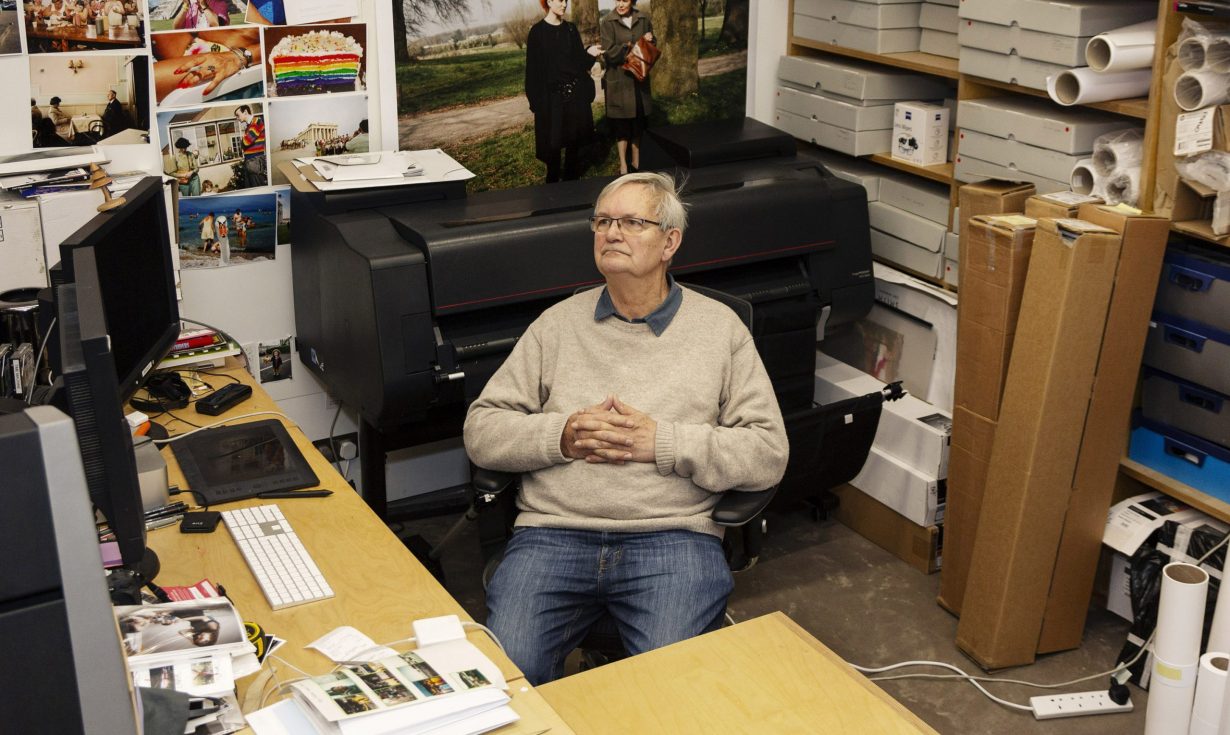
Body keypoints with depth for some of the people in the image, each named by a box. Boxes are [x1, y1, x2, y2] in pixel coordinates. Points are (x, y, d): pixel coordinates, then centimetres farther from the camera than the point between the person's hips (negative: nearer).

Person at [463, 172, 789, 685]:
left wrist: (661, 442, -8)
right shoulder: (560, 323, 15)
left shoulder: (719, 327, 11)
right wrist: (563, 435, -7)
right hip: (553, 533, 2)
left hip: (674, 536, -1)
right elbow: (481, 431, 11)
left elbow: (769, 453, 3)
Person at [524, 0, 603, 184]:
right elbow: (533, 68, -6)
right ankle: (553, 182, 14)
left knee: (575, 139, 8)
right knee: (552, 141, 1)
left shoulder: (571, 29, 9)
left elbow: (579, 60, 11)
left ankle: (572, 180, 19)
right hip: (551, 94, -4)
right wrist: (535, 100, -11)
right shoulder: (537, 31, -5)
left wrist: (589, 53, -12)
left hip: (575, 92, 4)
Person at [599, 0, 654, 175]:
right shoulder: (606, 22, -8)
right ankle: (623, 165, 11)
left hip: (639, 79, 3)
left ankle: (636, 161, 21)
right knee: (622, 124, 2)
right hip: (618, 80, -3)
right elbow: (609, 53, -14)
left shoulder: (643, 19, 3)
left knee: (639, 123, 9)